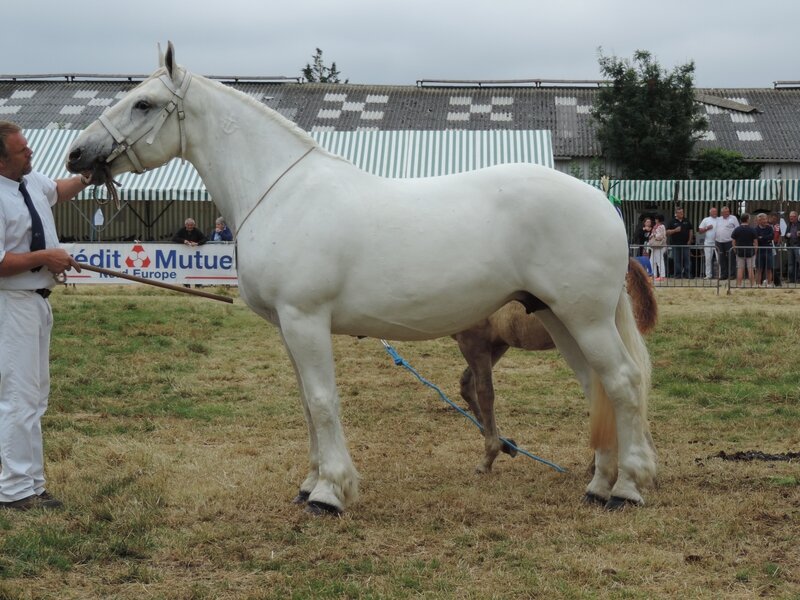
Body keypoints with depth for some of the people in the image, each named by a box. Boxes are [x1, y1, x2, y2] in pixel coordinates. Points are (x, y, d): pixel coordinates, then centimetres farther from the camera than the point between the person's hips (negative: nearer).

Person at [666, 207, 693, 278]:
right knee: (677, 260, 1)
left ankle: (688, 274, 1)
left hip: (685, 243, 1)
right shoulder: (672, 222, 4)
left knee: (687, 259, -2)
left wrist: (690, 240, 4)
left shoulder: (686, 221, 10)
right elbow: (667, 232, 1)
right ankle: (677, 274, 6)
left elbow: (691, 230, 14)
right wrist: (675, 230, -15)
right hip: (675, 244, -1)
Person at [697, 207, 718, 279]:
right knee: (708, 259, 2)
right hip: (708, 243, 0)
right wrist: (707, 228, -8)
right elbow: (700, 231, 8)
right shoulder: (705, 220, 9)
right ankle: (708, 275, 7)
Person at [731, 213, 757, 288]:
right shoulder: (752, 230, -6)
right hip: (750, 252, -2)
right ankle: (752, 285, 4)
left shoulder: (736, 230, 0)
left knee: (740, 270, 4)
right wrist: (755, 251, 6)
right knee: (751, 269, 3)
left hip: (740, 252, 2)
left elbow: (733, 241, 2)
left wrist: (735, 250, 12)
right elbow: (755, 242, -4)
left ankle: (739, 285, 3)